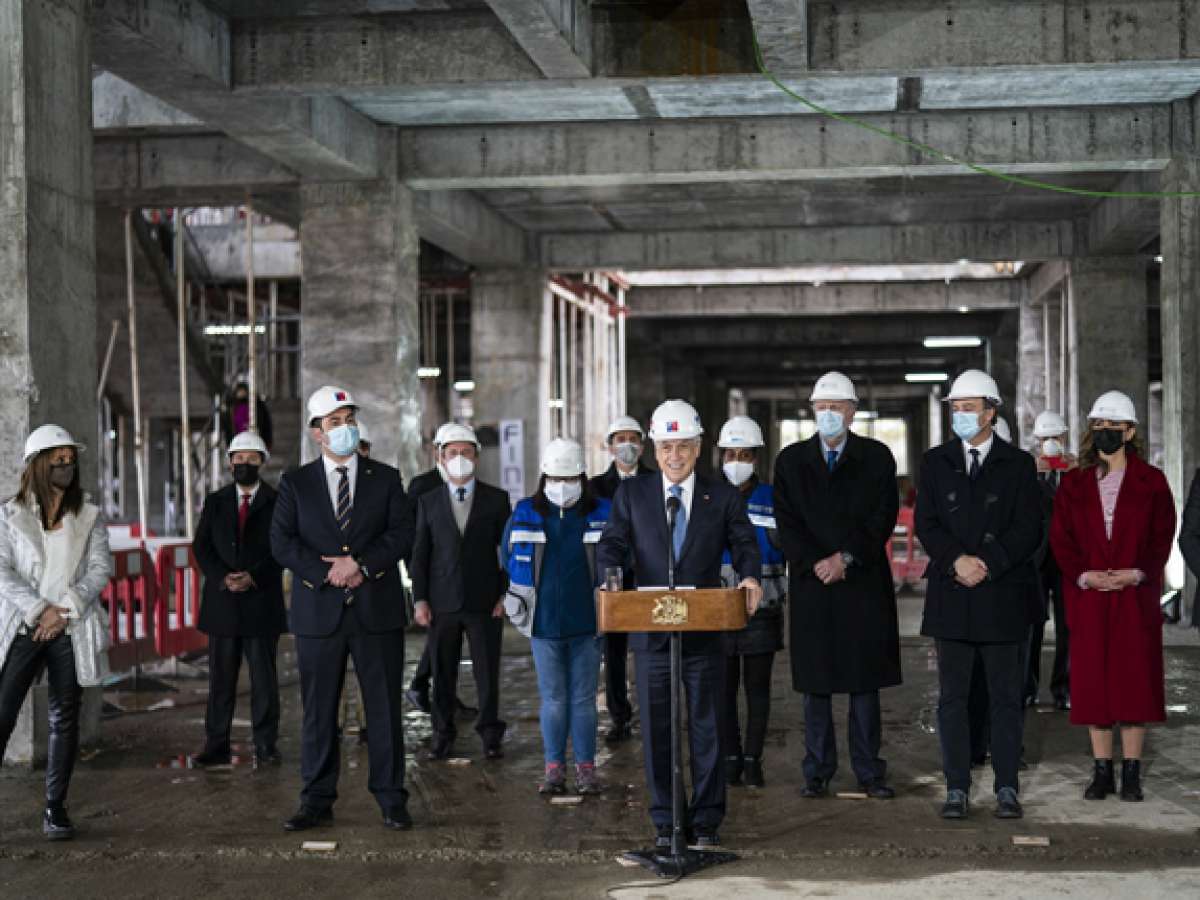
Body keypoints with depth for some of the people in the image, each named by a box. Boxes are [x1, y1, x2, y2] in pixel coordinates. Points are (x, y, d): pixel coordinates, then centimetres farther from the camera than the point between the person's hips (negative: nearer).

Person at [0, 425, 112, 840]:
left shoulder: (89, 517, 9)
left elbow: (100, 569, 2)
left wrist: (65, 611, -10)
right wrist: (39, 610, -13)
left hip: (70, 632, 2)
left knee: (65, 719, 3)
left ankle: (55, 809, 9)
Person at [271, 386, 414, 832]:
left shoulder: (386, 478, 7)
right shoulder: (295, 483, 6)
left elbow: (402, 533, -2)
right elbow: (281, 542, -2)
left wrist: (361, 564, -16)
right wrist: (328, 573, -14)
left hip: (377, 610, 0)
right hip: (319, 612, 0)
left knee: (385, 708, 3)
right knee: (319, 711, 5)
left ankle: (391, 800, 11)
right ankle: (317, 802, 13)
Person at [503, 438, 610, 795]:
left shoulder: (602, 514, 0)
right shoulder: (525, 514, 2)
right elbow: (510, 557, 16)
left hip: (587, 623, 0)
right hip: (544, 624, 1)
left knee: (583, 699, 5)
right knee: (553, 699, 5)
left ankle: (586, 767, 12)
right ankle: (554, 768, 12)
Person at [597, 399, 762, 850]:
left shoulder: (723, 496, 5)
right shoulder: (631, 494, 6)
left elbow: (744, 542, 1)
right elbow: (613, 543, 1)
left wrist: (750, 576, -21)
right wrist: (610, 576, -21)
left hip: (705, 631, 0)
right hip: (651, 631, 1)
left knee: (707, 728, 5)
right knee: (656, 732, 7)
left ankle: (706, 822, 16)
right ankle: (664, 824, 18)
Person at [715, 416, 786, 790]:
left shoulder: (772, 498, 2)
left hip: (761, 607, -1)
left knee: (757, 686, 3)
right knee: (723, 686, 3)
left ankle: (753, 759, 10)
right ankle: (731, 757, 12)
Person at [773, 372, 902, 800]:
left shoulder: (876, 458, 5)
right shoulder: (791, 460, 8)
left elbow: (883, 518, -2)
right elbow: (787, 523, 2)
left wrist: (846, 557, -13)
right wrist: (815, 563, -11)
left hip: (864, 584, -1)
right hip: (811, 584, 1)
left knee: (865, 680, 3)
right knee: (815, 683, 3)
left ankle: (869, 771, 9)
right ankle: (818, 772, 10)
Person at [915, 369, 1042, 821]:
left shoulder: (1019, 465, 4)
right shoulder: (935, 462, 9)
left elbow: (1029, 531, -2)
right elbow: (926, 524, 2)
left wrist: (986, 563, -14)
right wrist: (958, 560, -14)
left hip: (1004, 594, -1)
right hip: (951, 595, 1)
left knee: (1005, 698, 4)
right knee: (952, 698, 3)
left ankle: (1007, 789, 10)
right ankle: (957, 789, 8)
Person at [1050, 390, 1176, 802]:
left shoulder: (1150, 481, 4)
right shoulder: (1073, 483, 8)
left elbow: (1162, 535, 0)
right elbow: (1060, 537, 4)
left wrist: (1137, 573, -14)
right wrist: (1082, 574, -11)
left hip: (1136, 595, -2)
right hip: (1088, 596, 2)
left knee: (1135, 679, -1)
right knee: (1092, 680, 2)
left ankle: (1131, 772, 5)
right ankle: (1101, 769, 9)